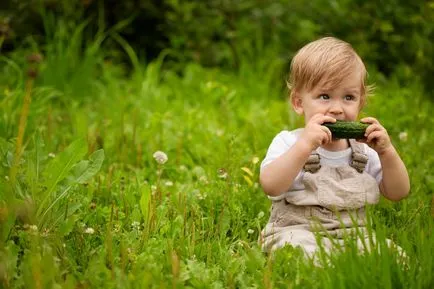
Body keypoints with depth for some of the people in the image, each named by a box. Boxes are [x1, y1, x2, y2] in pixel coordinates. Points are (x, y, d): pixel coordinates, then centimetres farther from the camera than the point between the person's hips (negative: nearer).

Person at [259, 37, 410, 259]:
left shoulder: (363, 150, 11)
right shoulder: (288, 143, -3)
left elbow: (398, 193, 9)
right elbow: (270, 186, -21)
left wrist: (386, 151, -6)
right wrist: (305, 145, -30)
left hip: (353, 237, 4)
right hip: (298, 232, -4)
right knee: (298, 248, -37)